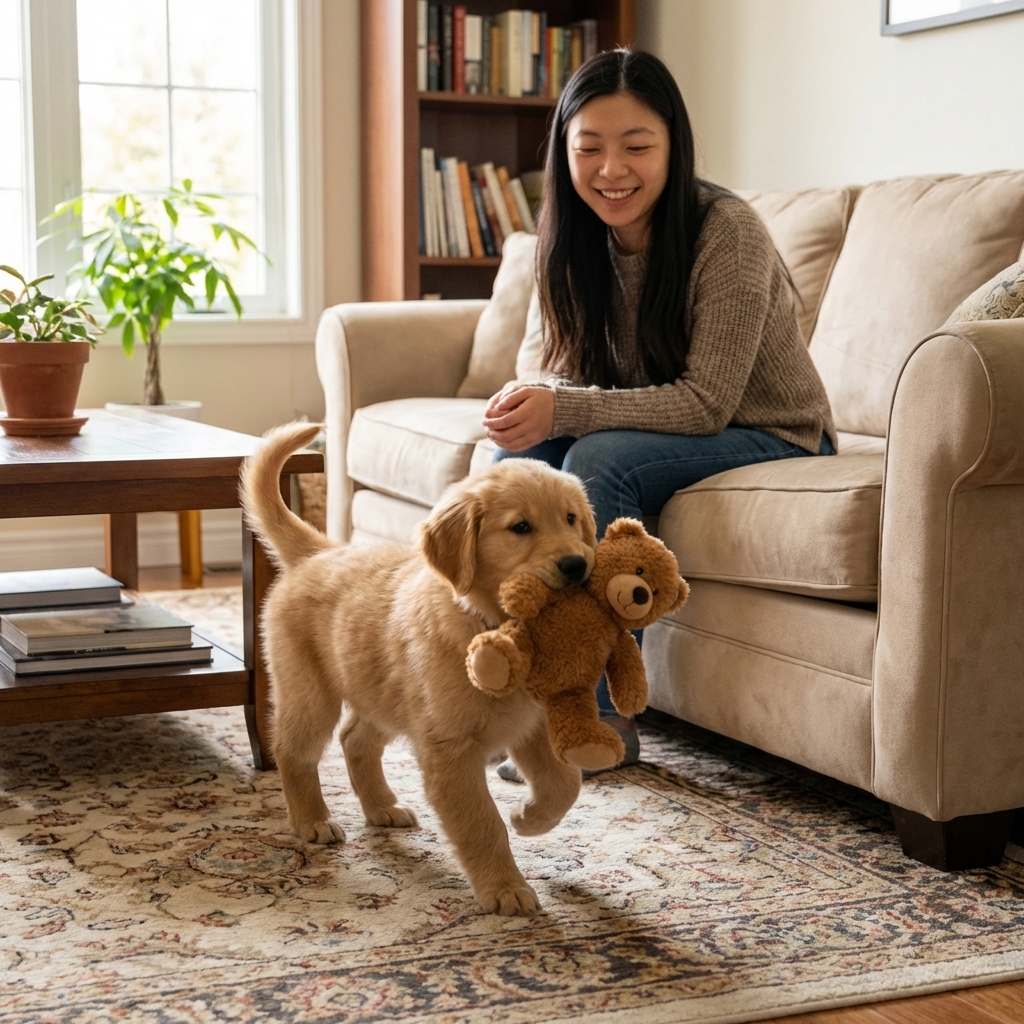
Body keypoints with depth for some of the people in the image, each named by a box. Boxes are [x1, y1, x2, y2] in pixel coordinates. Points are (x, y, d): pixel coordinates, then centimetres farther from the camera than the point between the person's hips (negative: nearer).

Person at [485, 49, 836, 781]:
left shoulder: (728, 233, -24)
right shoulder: (578, 239, -5)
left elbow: (706, 403, -27)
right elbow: (562, 366, -1)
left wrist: (564, 411, -35)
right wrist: (529, 401, -26)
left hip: (769, 437, -6)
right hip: (662, 425, 6)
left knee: (598, 461, -29)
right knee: (522, 451, -18)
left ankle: (600, 719, -21)